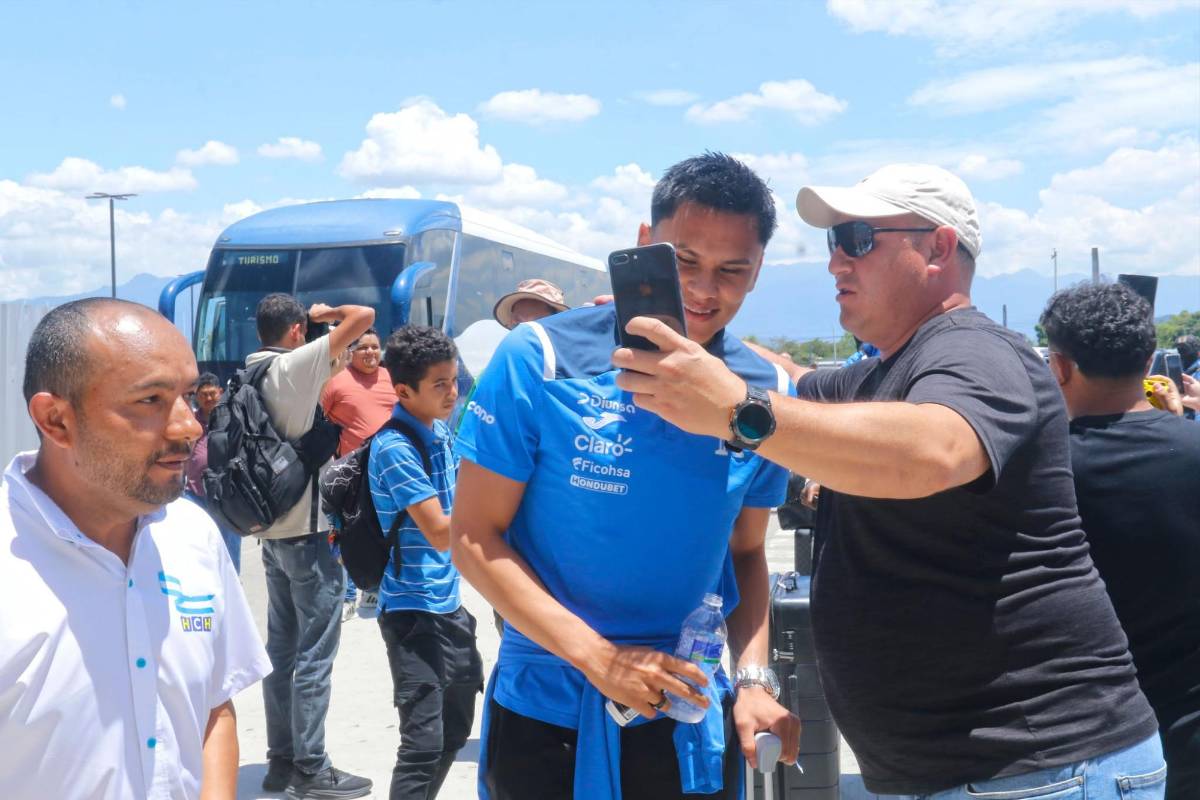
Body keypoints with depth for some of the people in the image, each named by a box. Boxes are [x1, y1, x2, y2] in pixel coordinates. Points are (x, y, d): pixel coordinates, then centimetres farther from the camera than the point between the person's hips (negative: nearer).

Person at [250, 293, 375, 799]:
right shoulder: (296, 364, -13)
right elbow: (364, 316, -15)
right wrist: (324, 312, 1)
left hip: (274, 529, 8)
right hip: (309, 529, -8)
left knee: (282, 650, 13)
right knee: (314, 655, -2)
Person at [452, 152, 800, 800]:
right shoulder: (540, 359, -12)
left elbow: (746, 553, 9)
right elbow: (474, 536, -10)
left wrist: (753, 676, -6)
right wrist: (597, 655, -18)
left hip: (690, 716, 3)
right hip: (542, 711, -2)